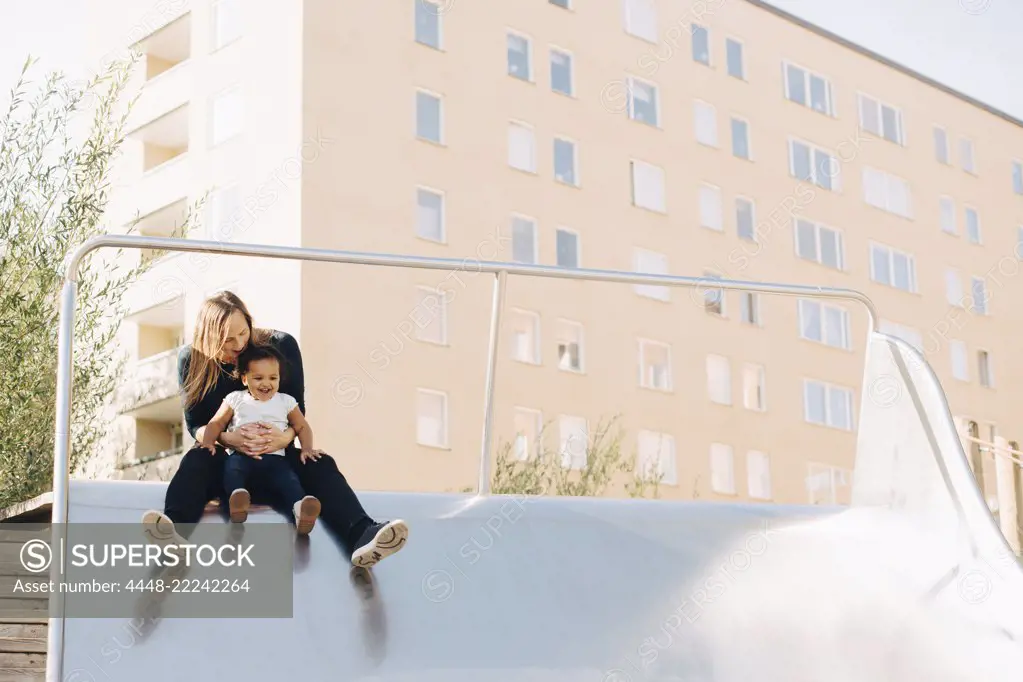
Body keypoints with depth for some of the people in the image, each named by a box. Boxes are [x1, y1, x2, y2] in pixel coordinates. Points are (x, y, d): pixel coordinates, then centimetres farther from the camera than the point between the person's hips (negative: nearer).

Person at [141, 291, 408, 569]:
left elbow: (298, 411, -4)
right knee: (197, 459, -33)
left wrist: (286, 437, -28)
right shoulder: (192, 359, -7)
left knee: (319, 464, -28)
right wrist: (228, 438, -30)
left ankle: (361, 538, -56)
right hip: (225, 461, 0)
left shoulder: (282, 345, -8)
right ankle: (173, 531, -64)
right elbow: (195, 425, -8)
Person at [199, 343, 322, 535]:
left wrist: (307, 448, 3)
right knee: (232, 469, -37)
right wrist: (208, 442, -5)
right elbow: (217, 423, 16)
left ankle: (300, 507, -60)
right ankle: (237, 496, -64)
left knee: (288, 478, -33)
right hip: (241, 454, 0)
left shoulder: (286, 402, 18)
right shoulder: (236, 399, 16)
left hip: (274, 457, 0)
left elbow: (302, 427, 22)